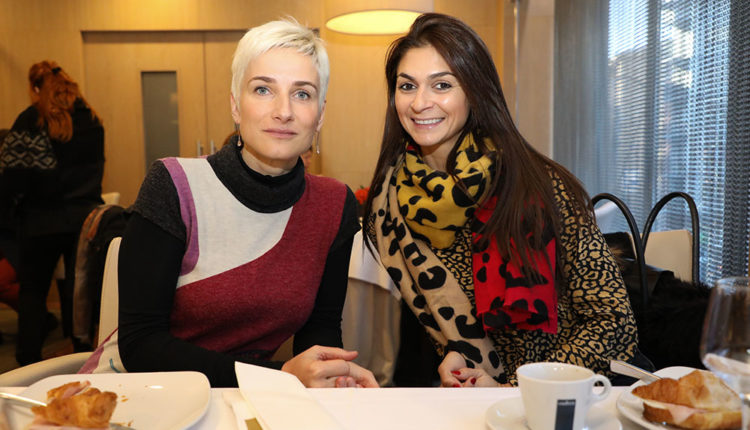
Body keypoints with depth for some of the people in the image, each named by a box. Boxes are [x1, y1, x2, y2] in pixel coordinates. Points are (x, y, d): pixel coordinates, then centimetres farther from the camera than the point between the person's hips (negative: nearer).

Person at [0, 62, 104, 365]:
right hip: (86, 214, 3)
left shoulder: (32, 119, -9)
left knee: (33, 290, 13)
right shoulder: (92, 121, 4)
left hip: (42, 219, -3)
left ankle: (28, 361, 17)